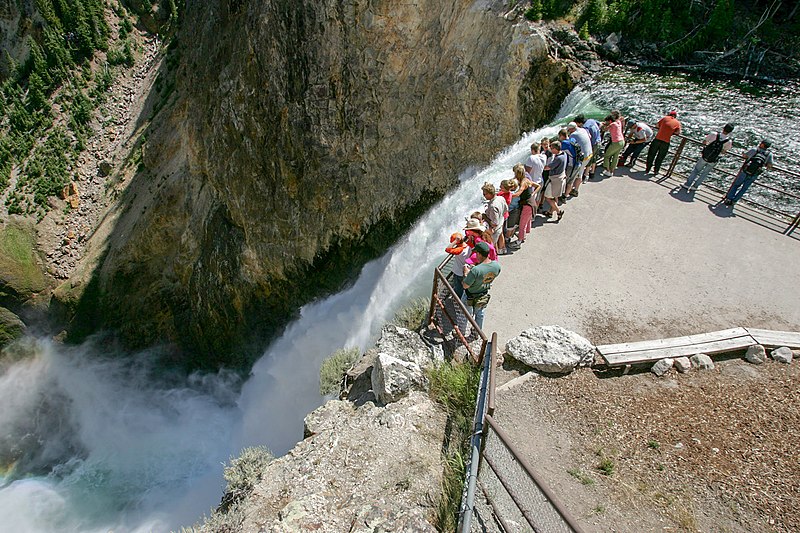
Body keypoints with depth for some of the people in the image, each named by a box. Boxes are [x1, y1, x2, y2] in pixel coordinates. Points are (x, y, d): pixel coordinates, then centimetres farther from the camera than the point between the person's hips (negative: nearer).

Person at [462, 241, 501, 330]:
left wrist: (466, 273, -11)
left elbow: (465, 286, -28)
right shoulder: (497, 265, -20)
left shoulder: (475, 270, -40)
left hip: (471, 297, -5)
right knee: (480, 315, 30)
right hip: (484, 295, 5)